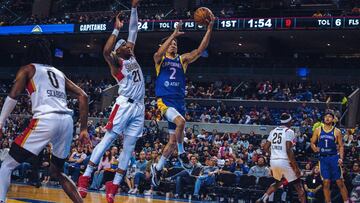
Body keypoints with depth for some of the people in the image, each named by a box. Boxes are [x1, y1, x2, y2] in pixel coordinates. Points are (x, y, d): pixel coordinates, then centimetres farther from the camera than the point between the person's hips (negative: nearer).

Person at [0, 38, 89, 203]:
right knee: (56, 171, 24)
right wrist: (84, 129, 20)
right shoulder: (59, 73, 28)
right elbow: (83, 96, 20)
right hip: (67, 121, 6)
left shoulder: (27, 69, 14)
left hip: (45, 120, -5)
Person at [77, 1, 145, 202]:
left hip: (139, 107, 7)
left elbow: (134, 31, 18)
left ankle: (114, 185, 8)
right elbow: (106, 51, -23)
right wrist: (117, 29, -16)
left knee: (129, 147, 4)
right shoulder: (116, 62, 0)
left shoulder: (132, 57, 19)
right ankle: (86, 177, -5)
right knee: (107, 140, -8)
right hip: (124, 105, -6)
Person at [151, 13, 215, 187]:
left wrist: (210, 28, -7)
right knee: (180, 121, -34)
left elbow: (201, 49, 2)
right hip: (164, 101, -5)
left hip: (179, 102, 5)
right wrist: (174, 34, -24)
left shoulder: (183, 59, 14)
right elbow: (160, 52, -21)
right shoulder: (160, 58, 5)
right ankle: (181, 153, -13)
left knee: (173, 141, 6)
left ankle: (157, 168, 24)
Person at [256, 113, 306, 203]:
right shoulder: (289, 132, -7)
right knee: (299, 186, 5)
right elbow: (289, 150, -16)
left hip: (273, 161, 7)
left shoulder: (273, 131, 12)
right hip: (285, 162, -6)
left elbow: (266, 148, 12)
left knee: (278, 183, 30)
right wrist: (296, 167, -13)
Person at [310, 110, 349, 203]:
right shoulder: (318, 130, 5)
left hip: (334, 158, -1)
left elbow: (341, 146, 2)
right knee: (326, 183, 1)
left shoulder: (337, 131, 1)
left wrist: (341, 158, -10)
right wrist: (314, 148, -12)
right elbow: (312, 143, 10)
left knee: (340, 182, 0)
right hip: (323, 158, 1)